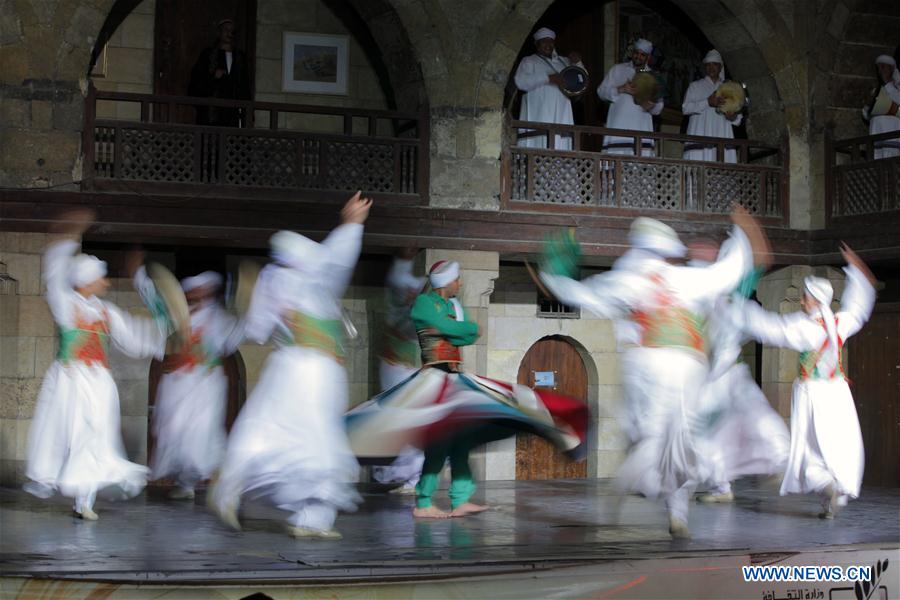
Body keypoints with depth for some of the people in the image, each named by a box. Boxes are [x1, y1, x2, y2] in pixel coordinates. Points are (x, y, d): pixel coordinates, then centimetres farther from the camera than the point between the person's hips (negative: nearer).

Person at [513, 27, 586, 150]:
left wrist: (577, 63, 2)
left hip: (561, 117, 4)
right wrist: (548, 78, -17)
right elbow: (520, 81, -8)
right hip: (538, 116, -4)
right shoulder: (529, 61, 10)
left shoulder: (564, 61, 24)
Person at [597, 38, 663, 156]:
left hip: (642, 129, 1)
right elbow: (601, 91, 8)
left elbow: (659, 107, 15)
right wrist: (620, 89, -9)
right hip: (619, 127, -1)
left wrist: (651, 107, -9)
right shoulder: (618, 70, 15)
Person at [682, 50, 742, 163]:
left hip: (723, 135, 2)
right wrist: (707, 102, -11)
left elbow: (739, 117, 20)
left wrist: (734, 117, -4)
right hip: (701, 135, -2)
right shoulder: (695, 86, 16)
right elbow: (685, 108, 2)